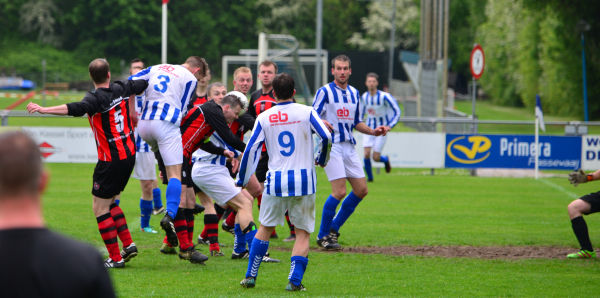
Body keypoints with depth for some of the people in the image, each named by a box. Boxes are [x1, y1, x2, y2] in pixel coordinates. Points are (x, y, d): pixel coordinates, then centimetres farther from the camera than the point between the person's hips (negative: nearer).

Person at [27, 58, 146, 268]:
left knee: (100, 208, 1)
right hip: (129, 154, 8)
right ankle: (128, 244, 16)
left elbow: (76, 109, -39)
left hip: (110, 160, -8)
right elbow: (142, 84, 22)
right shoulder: (121, 89, 2)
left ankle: (115, 258, 0)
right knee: (109, 202, 22)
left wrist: (44, 109, -43)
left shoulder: (96, 98, -19)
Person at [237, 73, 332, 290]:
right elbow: (326, 137, -9)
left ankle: (250, 276, 15)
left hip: (276, 181, 2)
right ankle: (294, 281, -5)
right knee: (302, 232, 7)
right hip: (304, 179, -2)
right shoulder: (306, 112, -1)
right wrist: (322, 159, 11)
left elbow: (251, 150, 2)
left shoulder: (264, 118, 4)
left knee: (265, 228, 17)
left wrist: (241, 180, 13)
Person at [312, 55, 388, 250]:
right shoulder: (324, 91, -4)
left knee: (361, 190, 3)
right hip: (331, 146, -7)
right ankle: (323, 236, -2)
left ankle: (334, 228, 18)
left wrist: (374, 131, 7)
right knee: (339, 192, -15)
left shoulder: (354, 93, 15)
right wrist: (321, 123, -32)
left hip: (349, 146, 7)